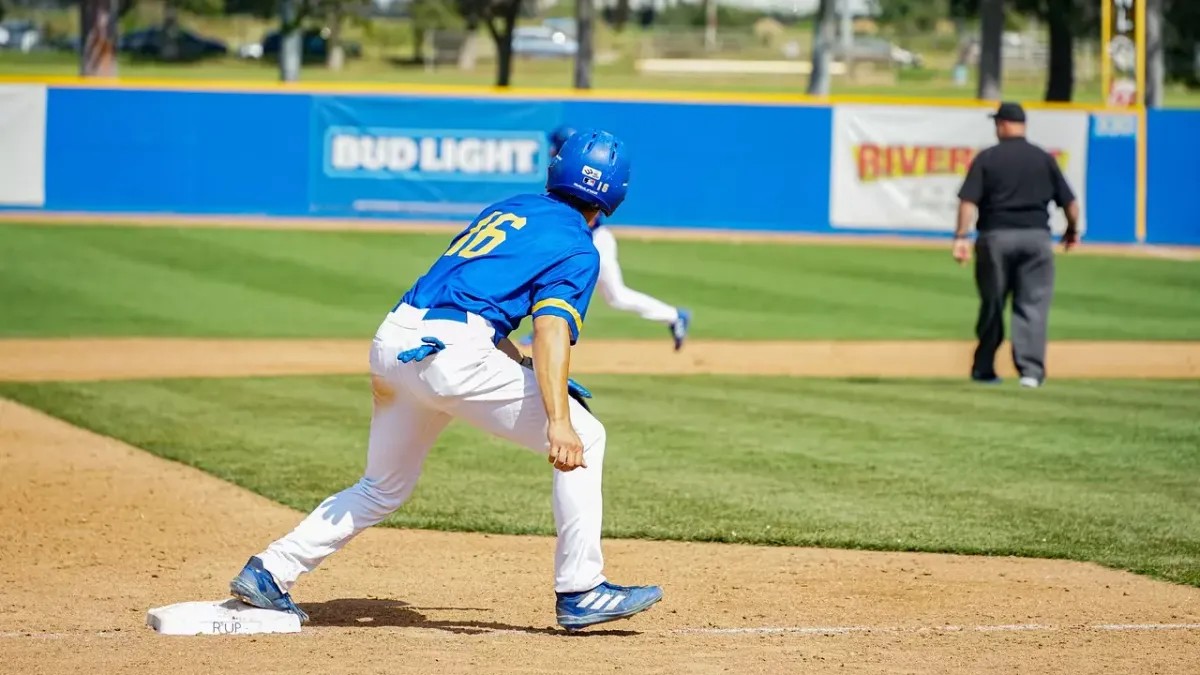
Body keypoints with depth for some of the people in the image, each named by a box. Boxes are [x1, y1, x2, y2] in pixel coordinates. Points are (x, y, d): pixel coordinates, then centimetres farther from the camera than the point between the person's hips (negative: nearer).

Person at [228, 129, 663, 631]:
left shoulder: (509, 209, 26)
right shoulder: (577, 249, 4)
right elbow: (551, 327, -13)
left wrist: (521, 366, 31)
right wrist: (558, 421, -23)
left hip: (392, 340, 7)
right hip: (452, 353, -7)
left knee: (383, 487, 24)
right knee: (583, 438, 4)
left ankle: (269, 572, 17)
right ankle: (580, 592, 0)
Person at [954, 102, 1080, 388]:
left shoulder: (987, 158, 2)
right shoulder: (1044, 159, 7)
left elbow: (968, 200, -8)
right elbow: (1069, 201, 5)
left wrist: (961, 236, -11)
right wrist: (1072, 231, 22)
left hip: (995, 237, 0)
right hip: (1036, 236, 1)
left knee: (992, 304, 11)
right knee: (1033, 305, 1)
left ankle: (984, 368, 19)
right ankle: (1031, 370, -10)